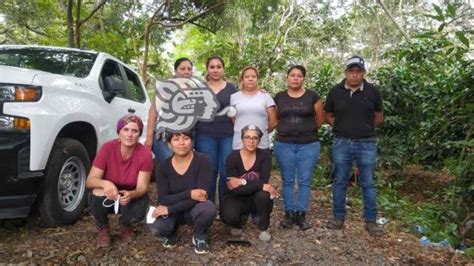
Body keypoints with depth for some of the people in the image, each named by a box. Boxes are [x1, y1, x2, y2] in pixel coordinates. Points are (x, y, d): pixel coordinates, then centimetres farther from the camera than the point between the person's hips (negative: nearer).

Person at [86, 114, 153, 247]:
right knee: (98, 193, -33)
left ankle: (125, 224, 9)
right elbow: (90, 181, -23)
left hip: (132, 196, 0)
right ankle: (103, 229, 0)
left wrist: (130, 195, -45)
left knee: (138, 213, -31)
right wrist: (105, 183, -46)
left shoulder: (145, 154, -22)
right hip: (109, 197, 1)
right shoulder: (107, 148, -22)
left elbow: (142, 187, -22)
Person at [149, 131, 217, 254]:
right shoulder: (164, 166, -10)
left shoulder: (202, 161, -18)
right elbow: (163, 200, -15)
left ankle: (200, 237, -2)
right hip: (173, 211, 2)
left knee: (208, 208, -36)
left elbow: (202, 195, -26)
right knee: (156, 228, -29)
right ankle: (171, 233, 10)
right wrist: (189, 194, -32)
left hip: (195, 209, -1)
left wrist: (169, 209, -25)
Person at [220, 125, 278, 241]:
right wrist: (261, 186, -33)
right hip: (237, 198, -1)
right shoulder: (232, 157, -17)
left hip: (256, 198, 1)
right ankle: (238, 224, 8)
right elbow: (234, 189, -25)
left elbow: (264, 181, -21)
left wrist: (242, 182, -29)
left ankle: (264, 228, -5)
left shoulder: (264, 155, -12)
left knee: (263, 195, -34)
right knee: (229, 216, -32)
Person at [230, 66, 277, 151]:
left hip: (262, 144, 0)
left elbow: (273, 121, 6)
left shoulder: (266, 97, 5)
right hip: (239, 144, 0)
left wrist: (262, 132, 11)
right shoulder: (234, 97, 7)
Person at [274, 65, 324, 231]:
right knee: (287, 180, 8)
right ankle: (289, 213, 18)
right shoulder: (279, 97, 4)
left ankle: (301, 214, 15)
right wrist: (286, 130, 9)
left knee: (304, 180, 4)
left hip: (309, 145, -1)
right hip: (284, 145, 2)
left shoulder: (313, 96, -1)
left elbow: (320, 119, 6)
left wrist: (308, 131, 12)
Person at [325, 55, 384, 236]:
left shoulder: (372, 92, 1)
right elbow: (328, 116, 11)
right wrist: (342, 127, 0)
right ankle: (338, 217, 22)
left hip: (367, 144, 0)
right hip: (341, 143, 1)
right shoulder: (335, 92, 2)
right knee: (340, 182, 8)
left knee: (368, 184, 6)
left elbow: (379, 118, 10)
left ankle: (371, 221, 18)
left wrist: (364, 126, 2)